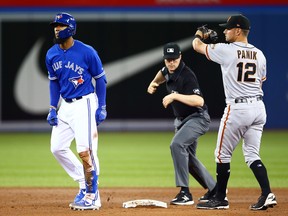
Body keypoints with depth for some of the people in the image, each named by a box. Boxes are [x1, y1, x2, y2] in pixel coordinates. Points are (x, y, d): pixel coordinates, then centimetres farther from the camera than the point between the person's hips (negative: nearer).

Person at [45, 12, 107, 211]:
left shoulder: (87, 52, -13)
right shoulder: (52, 54, 3)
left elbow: (101, 79, -4)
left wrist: (102, 108, -7)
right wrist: (53, 108, 7)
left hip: (84, 103, -7)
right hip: (65, 105, 7)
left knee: (85, 151, -11)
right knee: (57, 148, 4)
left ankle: (92, 196, -1)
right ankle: (85, 184, 20)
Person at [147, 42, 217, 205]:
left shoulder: (187, 75, -26)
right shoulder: (169, 70, 0)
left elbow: (199, 101, -39)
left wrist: (175, 96, -41)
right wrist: (154, 84, 17)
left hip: (198, 118, -10)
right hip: (182, 120, 10)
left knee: (177, 144, -30)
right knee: (188, 158, 17)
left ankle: (185, 193, -32)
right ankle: (214, 189, 34)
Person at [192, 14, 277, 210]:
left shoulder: (226, 50, -8)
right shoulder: (259, 54, 9)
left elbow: (197, 45, 7)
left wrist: (199, 35, 28)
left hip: (237, 108, -6)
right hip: (259, 107, 6)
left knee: (223, 154, 6)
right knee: (252, 154, 10)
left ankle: (220, 199, 12)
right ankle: (267, 194, -6)